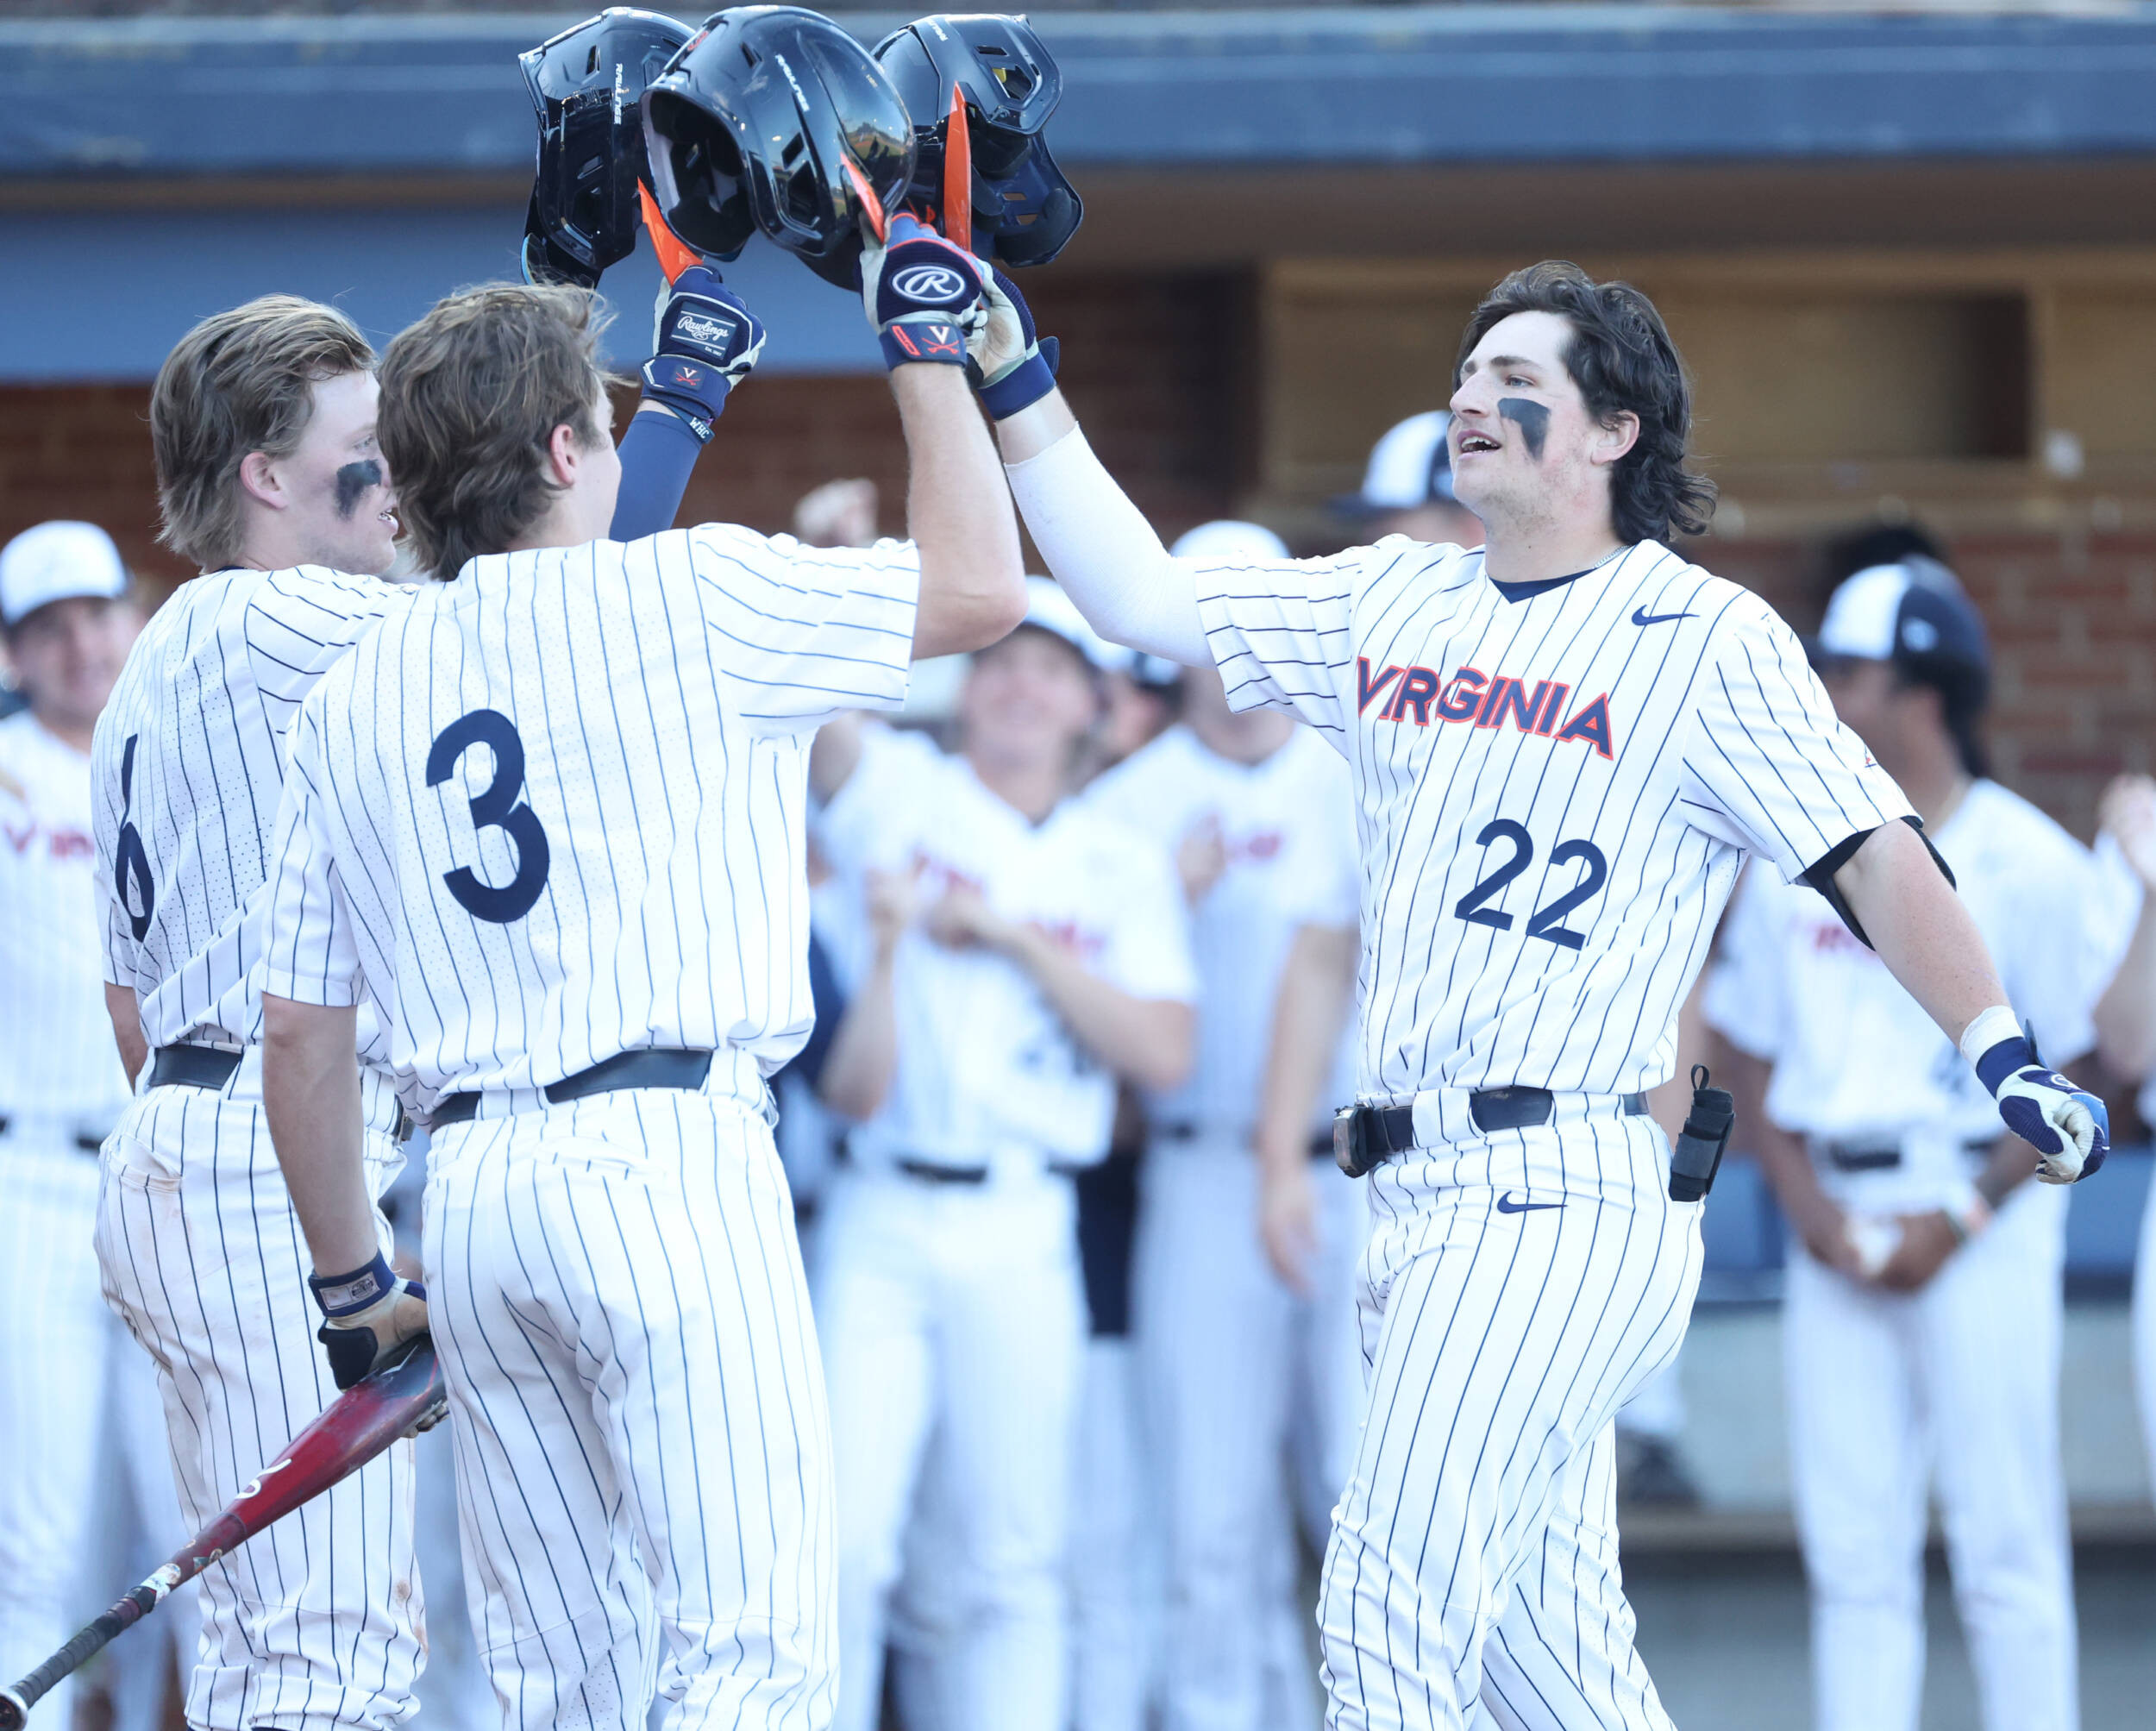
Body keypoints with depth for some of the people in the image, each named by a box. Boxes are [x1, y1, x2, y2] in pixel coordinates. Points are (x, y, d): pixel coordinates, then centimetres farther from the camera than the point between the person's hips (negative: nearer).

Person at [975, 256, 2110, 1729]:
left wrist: (2002, 1052, -21)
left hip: (1558, 1204, -7)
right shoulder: (1395, 605, 14)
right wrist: (1019, 384, 9)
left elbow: (1869, 848, -9)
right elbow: (1138, 595, 16)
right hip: (1427, 1204, 7)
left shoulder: (1703, 637, -4)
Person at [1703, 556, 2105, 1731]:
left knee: (2004, 1540, -4)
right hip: (1834, 1219, 4)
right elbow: (1756, 1064, 12)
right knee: (1851, 1545, 4)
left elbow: (2074, 1077, -2)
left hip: (1980, 1217, -4)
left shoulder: (2029, 865, -4)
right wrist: (1808, 1209, -4)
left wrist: (1961, 1219, -11)